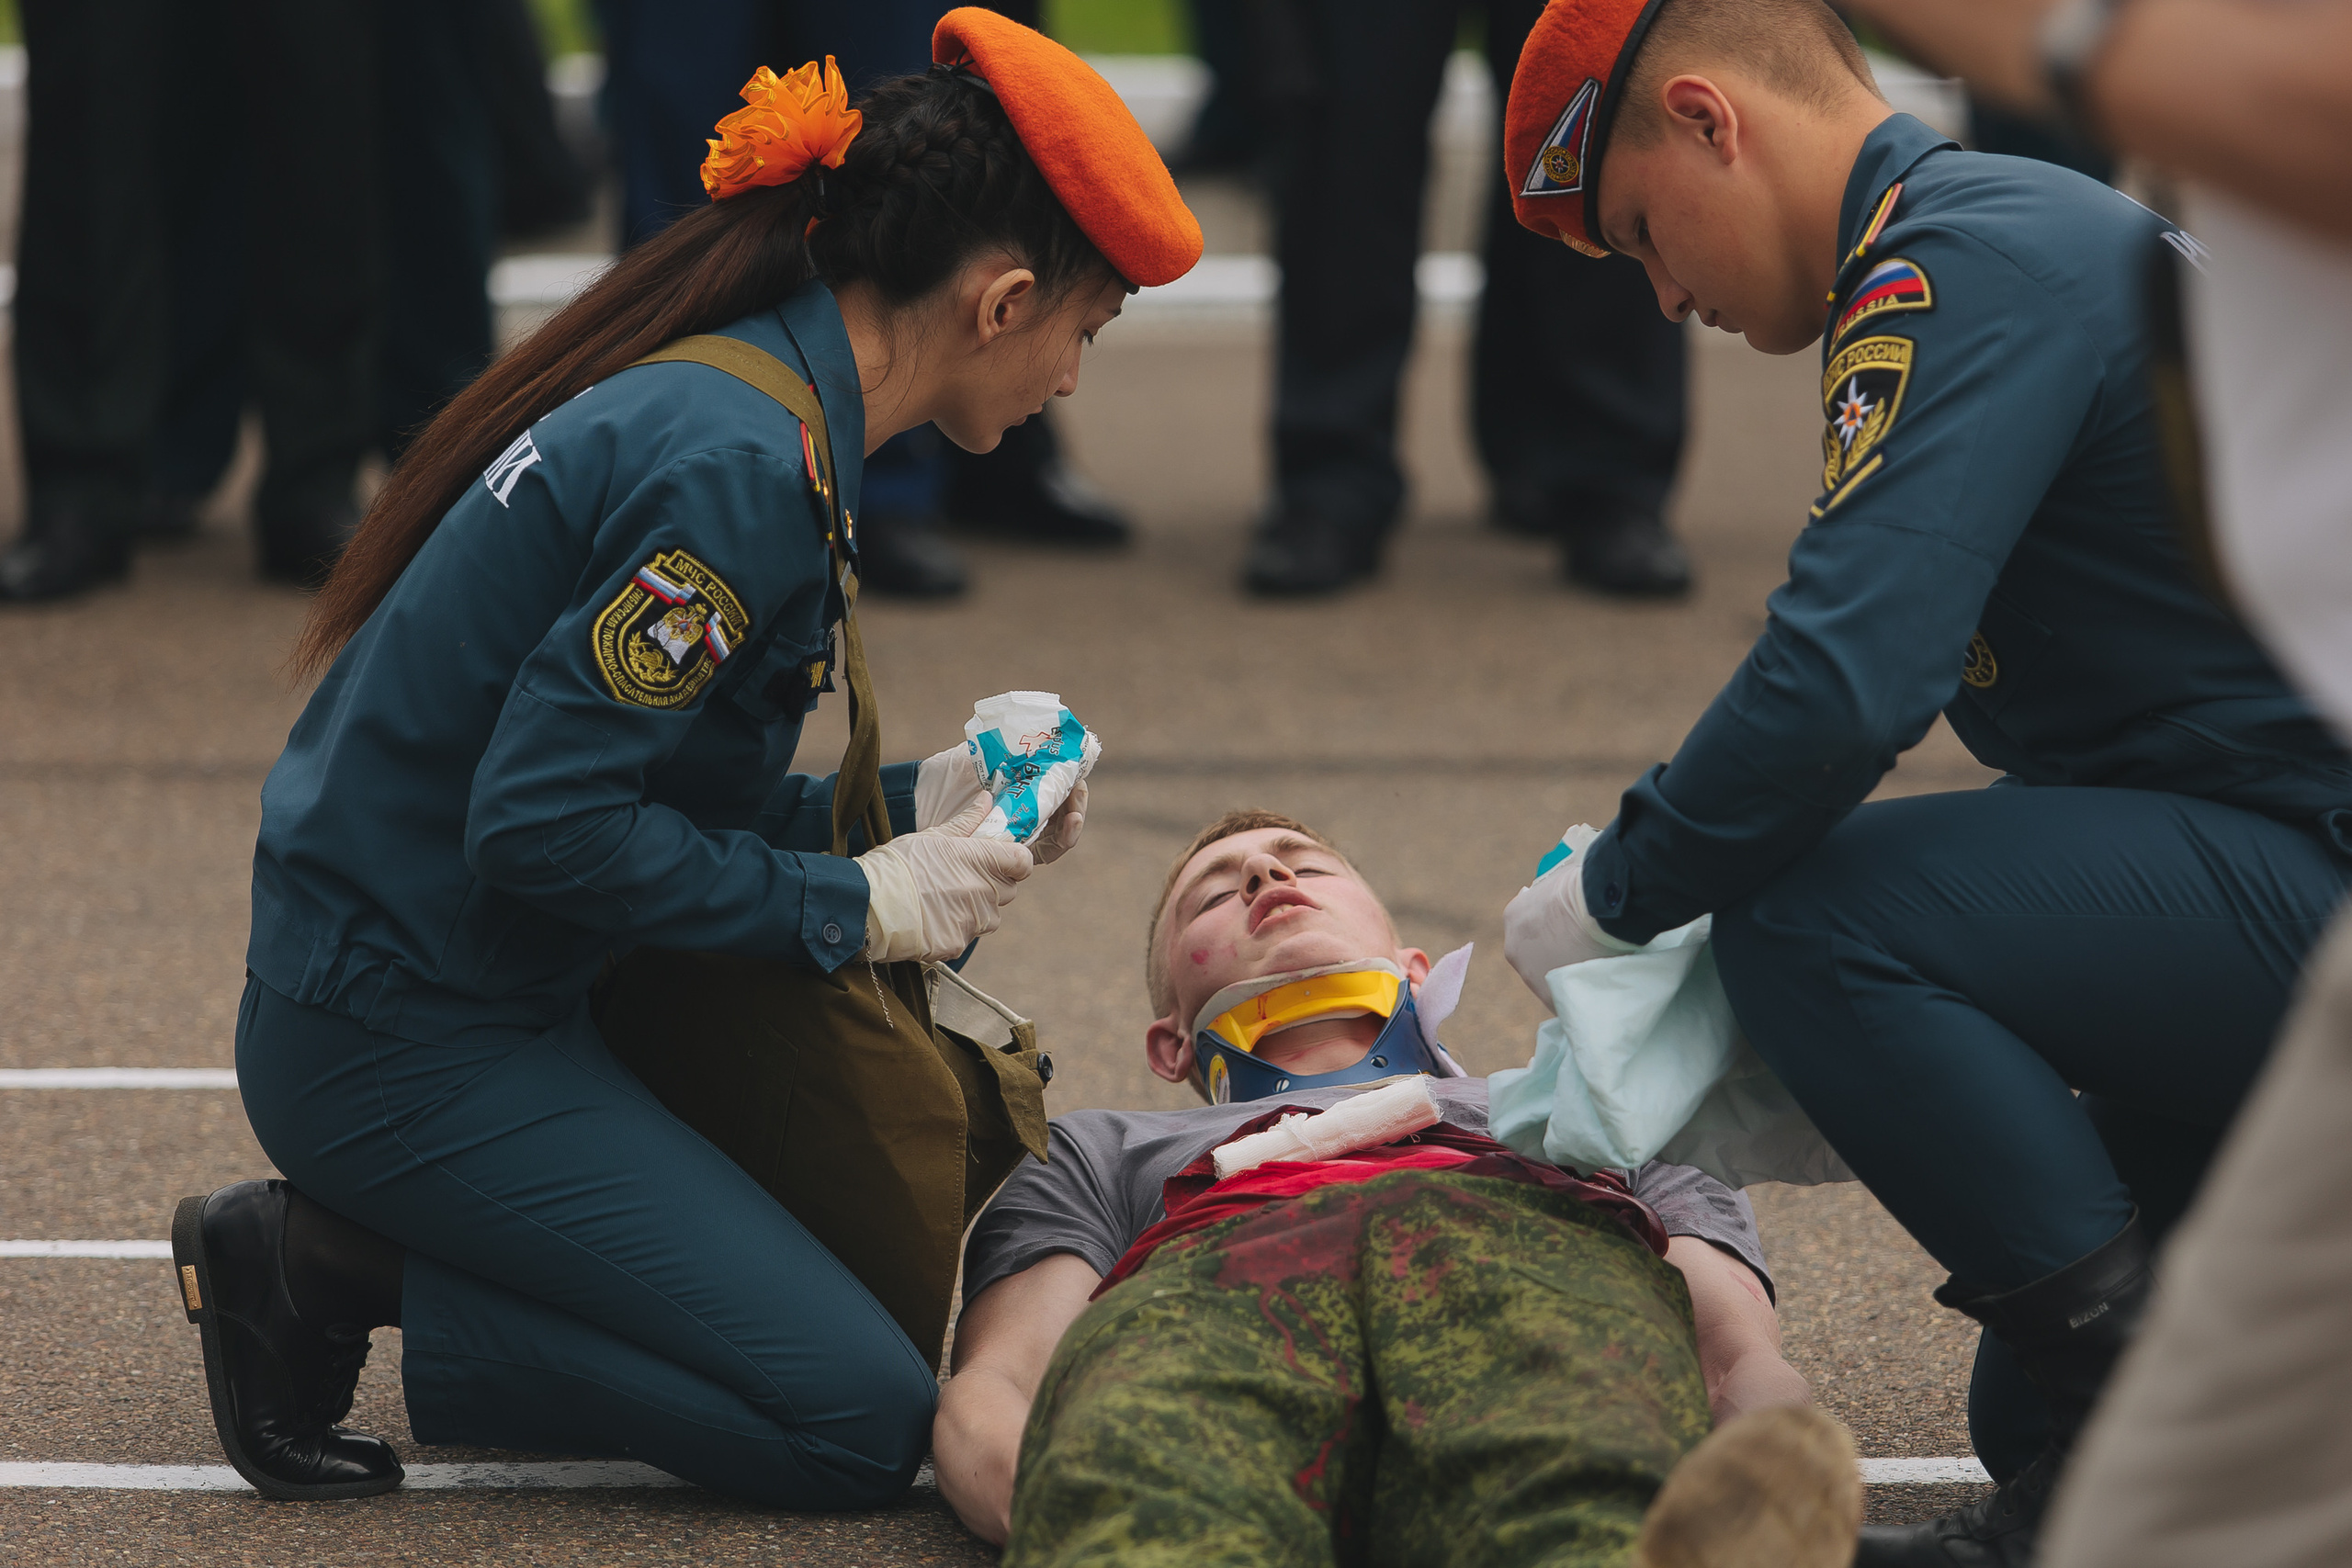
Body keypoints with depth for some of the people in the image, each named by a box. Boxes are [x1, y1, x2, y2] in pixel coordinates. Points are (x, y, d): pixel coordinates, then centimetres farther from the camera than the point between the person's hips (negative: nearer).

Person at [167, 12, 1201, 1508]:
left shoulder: (745, 394, 10)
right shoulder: (745, 468, -21)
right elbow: (543, 824, -24)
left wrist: (902, 809, 9)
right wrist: (854, 909, -13)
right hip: (410, 1039, -10)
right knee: (863, 1420, -10)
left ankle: (346, 1246, 8)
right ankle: (327, 1270, -6)